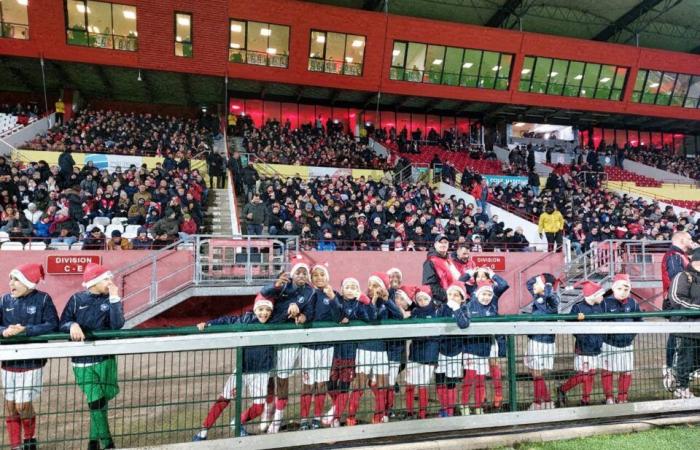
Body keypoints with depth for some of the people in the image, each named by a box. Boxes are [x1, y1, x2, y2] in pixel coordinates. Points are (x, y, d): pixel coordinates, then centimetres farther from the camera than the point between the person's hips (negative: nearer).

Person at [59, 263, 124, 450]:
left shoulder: (112, 300, 0)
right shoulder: (77, 299, -1)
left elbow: (117, 325, -14)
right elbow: (62, 324, 1)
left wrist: (114, 299, -18)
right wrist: (72, 325, -21)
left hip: (105, 358, 1)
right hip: (82, 360, -1)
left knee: (101, 403, 8)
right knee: (96, 402, -5)